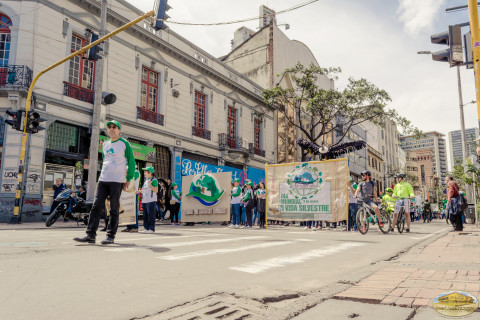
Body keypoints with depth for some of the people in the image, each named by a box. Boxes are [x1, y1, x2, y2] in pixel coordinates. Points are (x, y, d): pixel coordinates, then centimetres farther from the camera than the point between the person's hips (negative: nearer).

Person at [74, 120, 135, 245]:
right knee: (96, 207, -2)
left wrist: (128, 179, -4)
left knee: (114, 209, -1)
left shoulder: (125, 144, -1)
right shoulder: (105, 144, 16)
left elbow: (131, 162, 0)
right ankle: (90, 235, -2)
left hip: (117, 181, -5)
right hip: (102, 180, 5)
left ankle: (111, 236, 7)